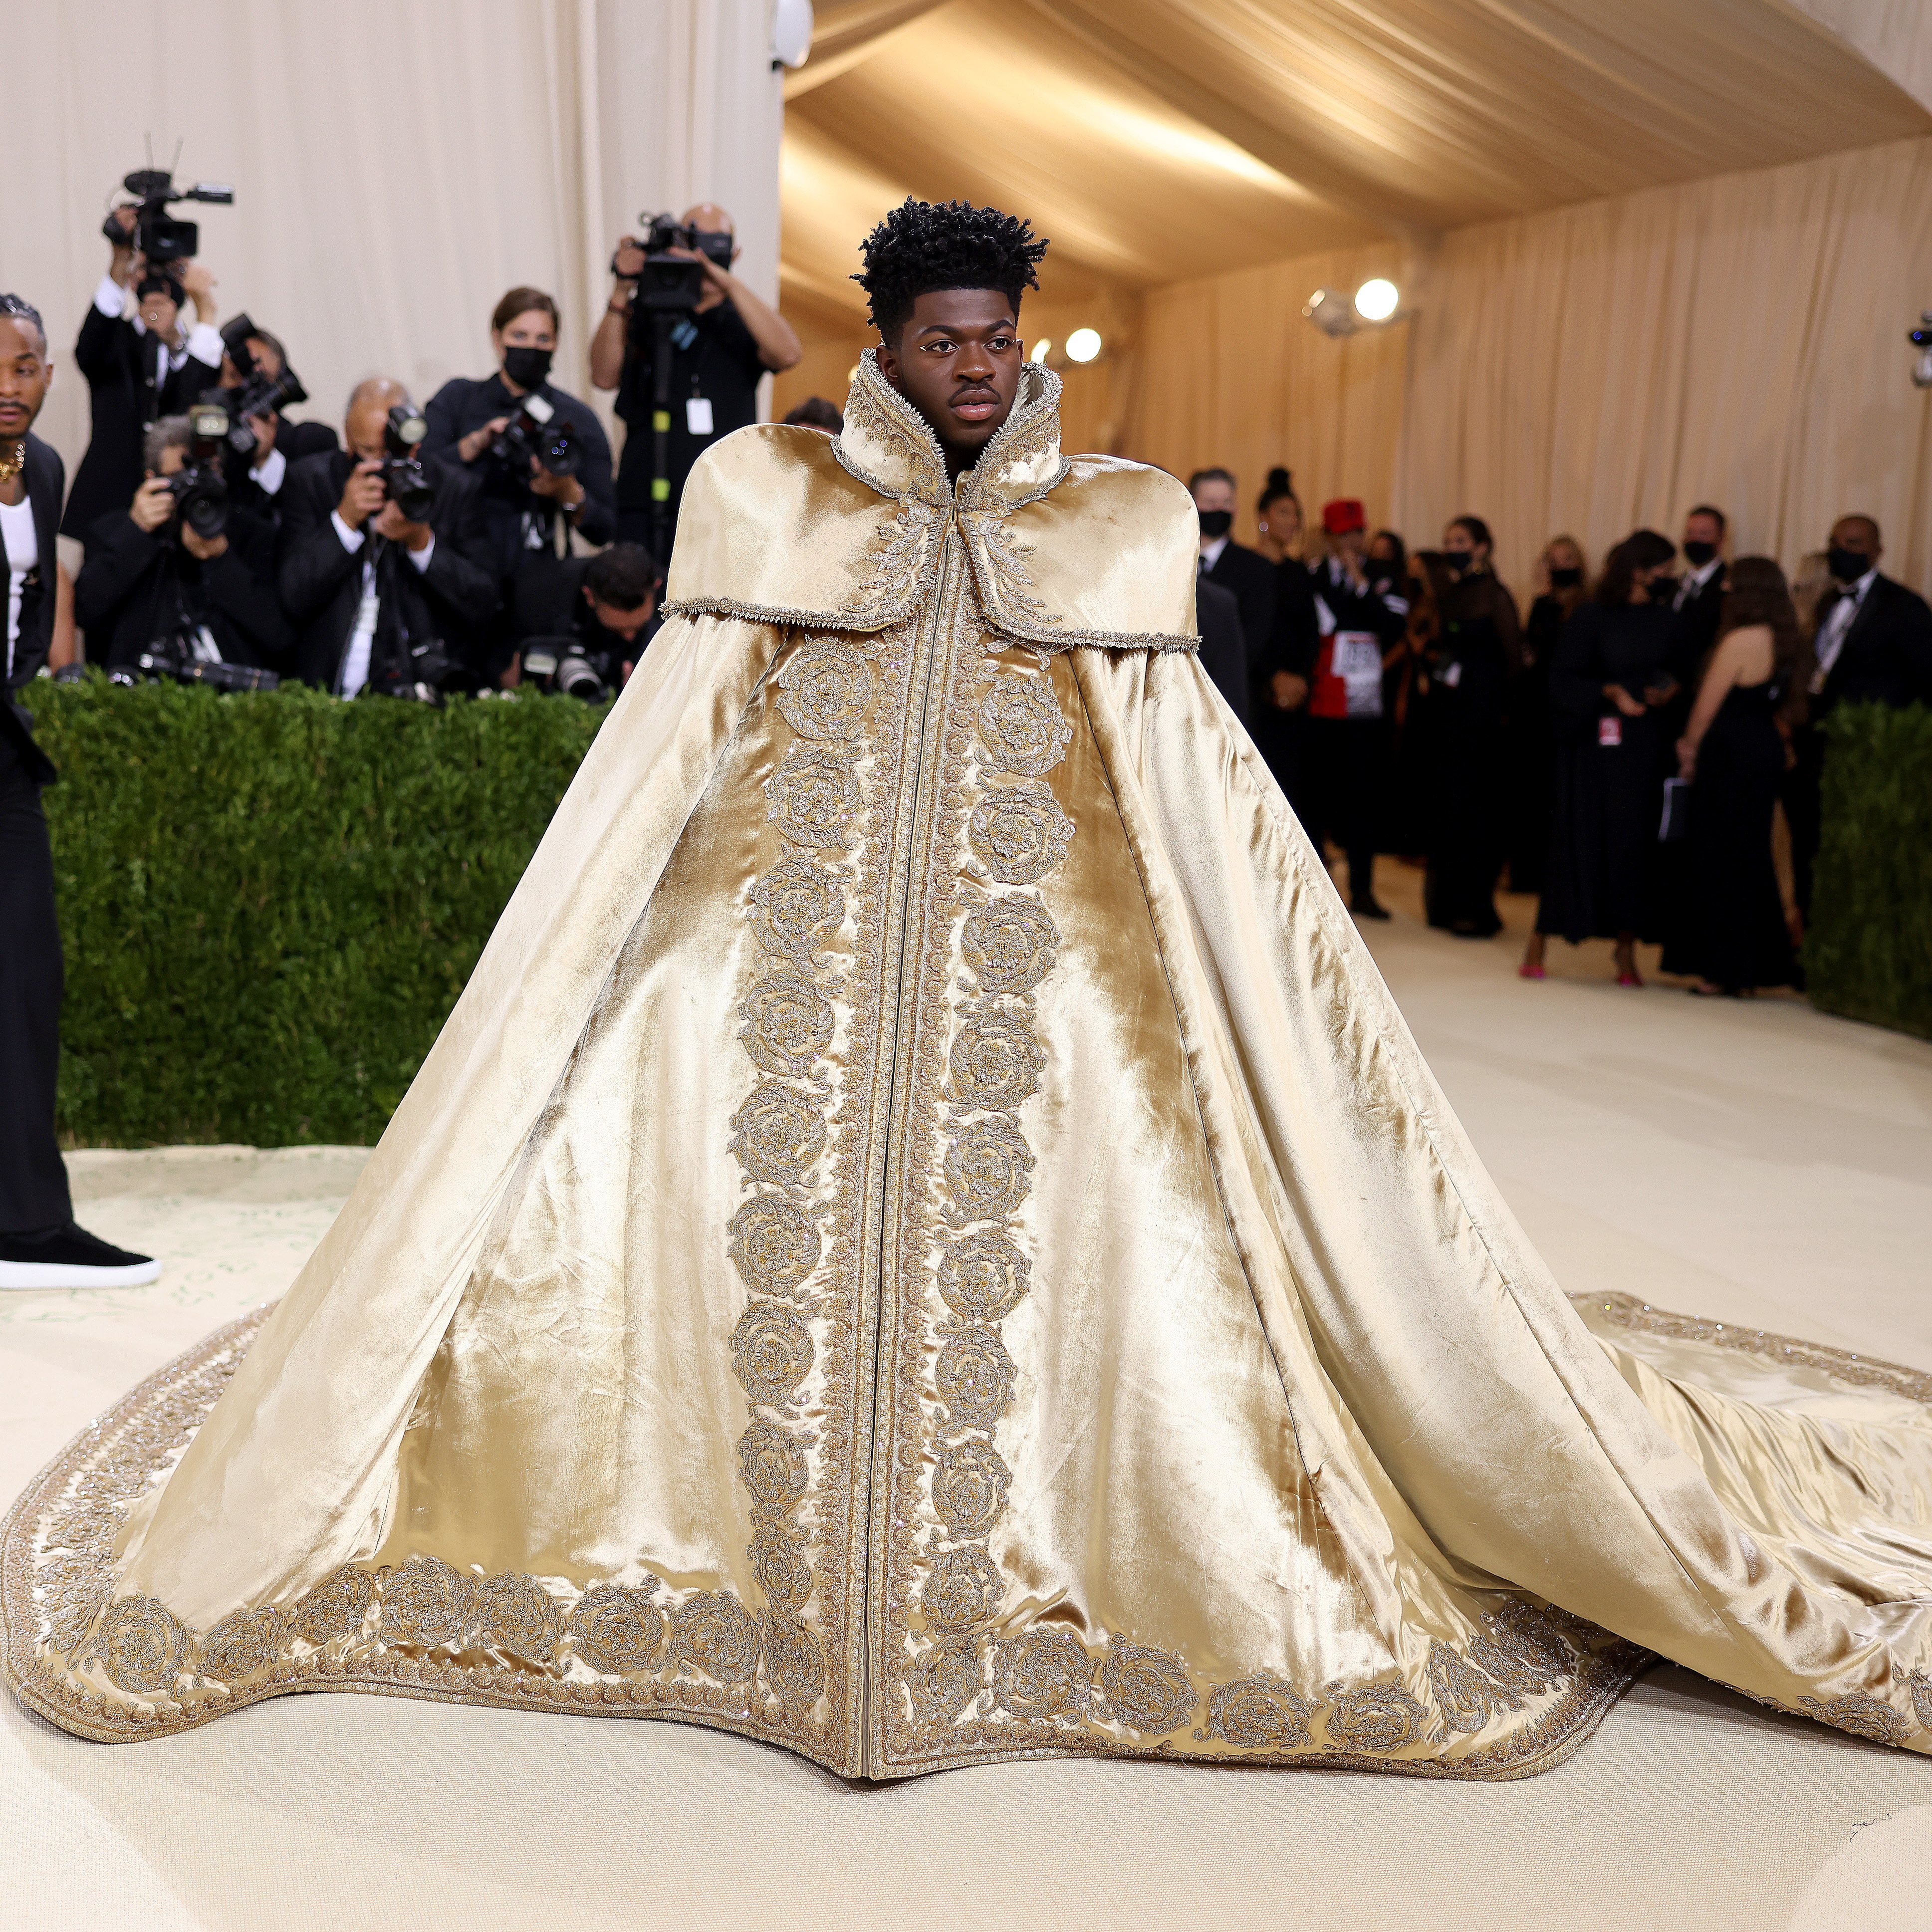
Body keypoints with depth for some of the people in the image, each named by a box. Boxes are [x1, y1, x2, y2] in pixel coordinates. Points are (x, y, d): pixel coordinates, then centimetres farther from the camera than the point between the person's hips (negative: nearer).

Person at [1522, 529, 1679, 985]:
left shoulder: (1666, 619, 7)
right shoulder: (1593, 614, -4)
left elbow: (1677, 672, 15)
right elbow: (1563, 677, -5)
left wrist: (1671, 688, -7)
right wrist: (1610, 692, -17)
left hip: (1645, 744, 4)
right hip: (1595, 742, -4)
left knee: (1635, 841, 2)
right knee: (1578, 837, -3)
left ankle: (1627, 950, 9)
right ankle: (1538, 943, 6)